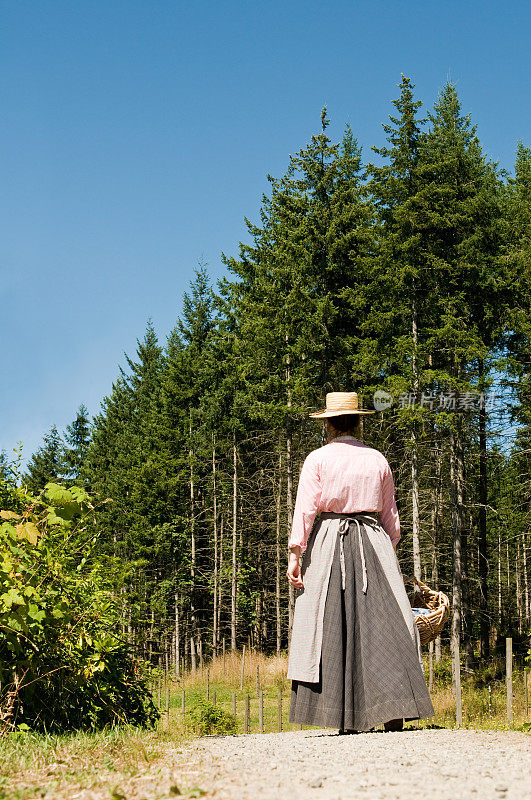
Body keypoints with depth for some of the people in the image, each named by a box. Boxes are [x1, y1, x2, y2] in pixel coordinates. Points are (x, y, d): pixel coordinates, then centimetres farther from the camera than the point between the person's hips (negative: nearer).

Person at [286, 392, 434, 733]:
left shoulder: (317, 459, 1)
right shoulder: (378, 460, 10)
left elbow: (305, 509, -6)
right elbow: (390, 515, 15)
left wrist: (295, 554, -5)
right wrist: (388, 556, 25)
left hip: (328, 543, -2)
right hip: (373, 541, 2)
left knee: (331, 625, 1)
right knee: (382, 623, 0)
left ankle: (345, 718, -1)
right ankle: (394, 710, -9)